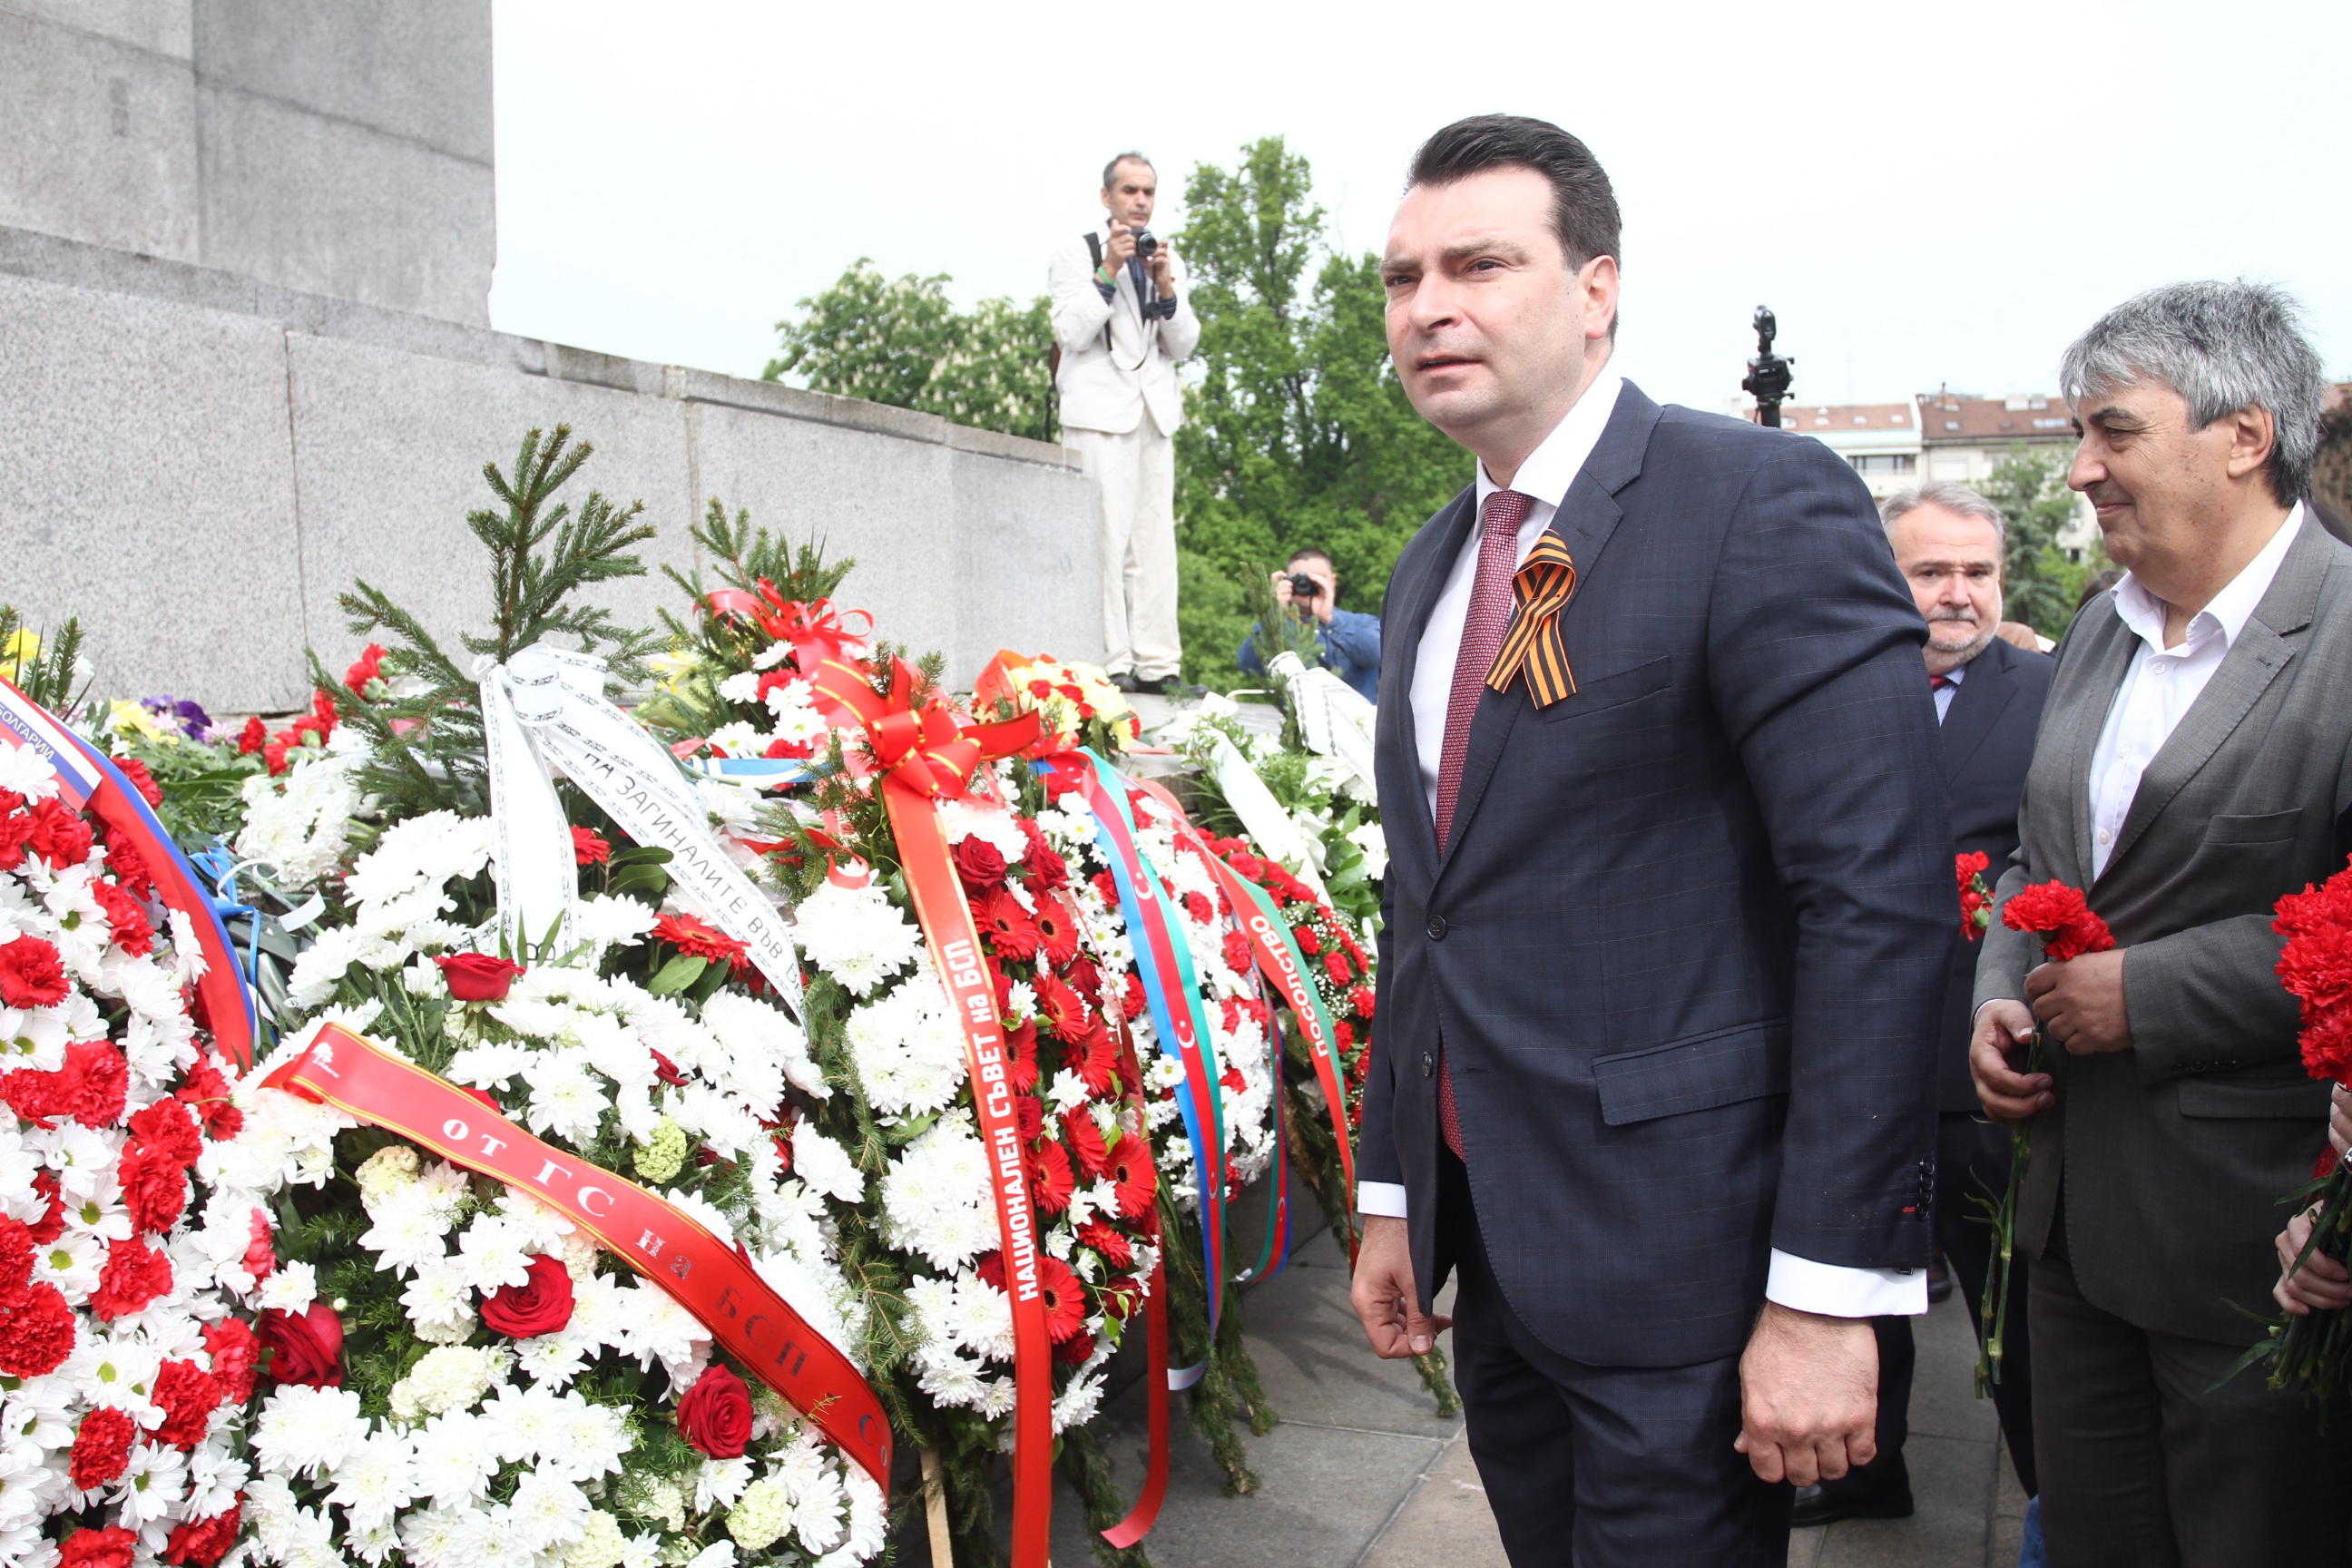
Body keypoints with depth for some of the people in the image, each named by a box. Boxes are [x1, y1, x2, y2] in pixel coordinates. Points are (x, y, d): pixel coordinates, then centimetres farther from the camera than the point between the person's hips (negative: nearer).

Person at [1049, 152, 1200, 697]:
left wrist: (1165, 286, -3)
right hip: (1100, 410, -5)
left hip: (1155, 411, 5)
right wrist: (1109, 272, -13)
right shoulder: (1077, 253, 5)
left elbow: (1183, 345, 12)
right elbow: (1071, 333, -7)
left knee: (1155, 537, 1)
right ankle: (1109, 662, -12)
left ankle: (1156, 663, 1)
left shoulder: (1166, 259, 20)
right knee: (1105, 534, -12)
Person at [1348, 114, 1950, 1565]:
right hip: (1492, 1250, 7)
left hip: (1679, 1257, -7)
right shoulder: (1432, 569, 12)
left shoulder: (1766, 504, -12)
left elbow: (1883, 895, -18)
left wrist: (1832, 1288, -20)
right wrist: (1394, 1194, 16)